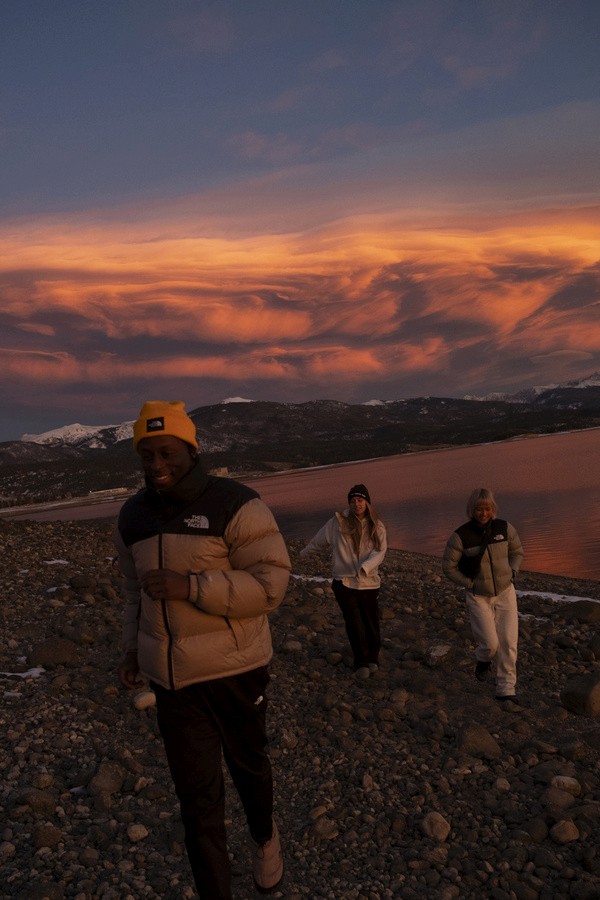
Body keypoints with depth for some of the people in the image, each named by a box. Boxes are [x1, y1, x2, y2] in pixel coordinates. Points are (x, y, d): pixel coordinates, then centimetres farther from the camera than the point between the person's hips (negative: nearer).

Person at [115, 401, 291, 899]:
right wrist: (134, 648, 10)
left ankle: (265, 836, 52)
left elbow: (270, 583, -19)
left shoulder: (235, 505, -16)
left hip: (235, 669, -3)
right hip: (172, 677, 3)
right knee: (196, 793, 7)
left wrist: (190, 586, -26)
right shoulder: (134, 516, 4)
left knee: (247, 764, 21)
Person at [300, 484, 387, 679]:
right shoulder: (339, 522, -3)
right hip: (344, 582, -1)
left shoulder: (377, 527, 0)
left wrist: (365, 567, -28)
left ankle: (372, 658, 29)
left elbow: (380, 551, -11)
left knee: (371, 622, 7)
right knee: (354, 624, -7)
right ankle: (361, 662, 7)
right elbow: (320, 539, 12)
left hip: (369, 583, 1)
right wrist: (305, 552, 27)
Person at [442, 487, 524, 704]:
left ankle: (506, 689, 9)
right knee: (489, 643, -8)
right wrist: (470, 585, -8)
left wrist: (511, 574, -2)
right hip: (479, 597, -2)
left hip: (506, 592, 2)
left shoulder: (505, 528, -7)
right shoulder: (461, 536, -15)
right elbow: (448, 567, -5)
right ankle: (483, 660, 29)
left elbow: (517, 552, 12)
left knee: (508, 642, -4)